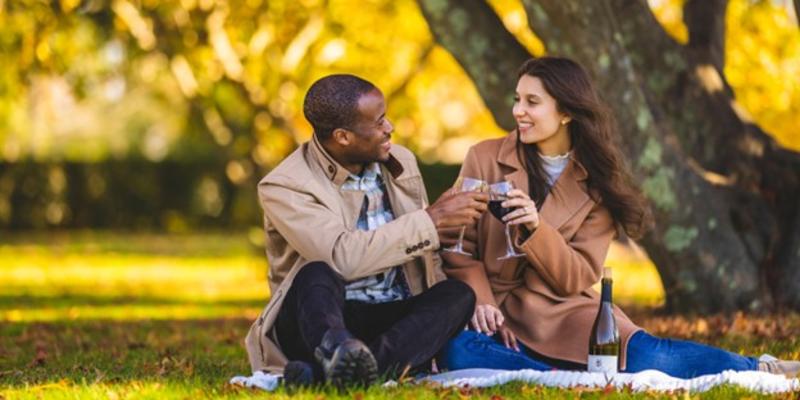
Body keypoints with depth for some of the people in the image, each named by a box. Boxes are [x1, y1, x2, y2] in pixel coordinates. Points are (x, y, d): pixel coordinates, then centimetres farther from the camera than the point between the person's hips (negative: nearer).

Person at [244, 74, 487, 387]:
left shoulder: (401, 162, 9)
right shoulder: (284, 187, -10)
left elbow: (428, 267, 17)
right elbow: (344, 257, -26)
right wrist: (431, 221, -22)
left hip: (396, 321, 5)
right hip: (322, 317, -5)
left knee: (458, 294, -25)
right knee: (317, 274, -35)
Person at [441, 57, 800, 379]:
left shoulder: (595, 184, 3)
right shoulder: (484, 158, 1)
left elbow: (576, 278, -4)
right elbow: (460, 246, 2)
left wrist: (535, 228, -21)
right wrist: (481, 303, -16)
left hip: (565, 313, 0)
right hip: (499, 317, 0)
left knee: (642, 355, -27)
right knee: (460, 351, -37)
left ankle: (758, 371, -15)